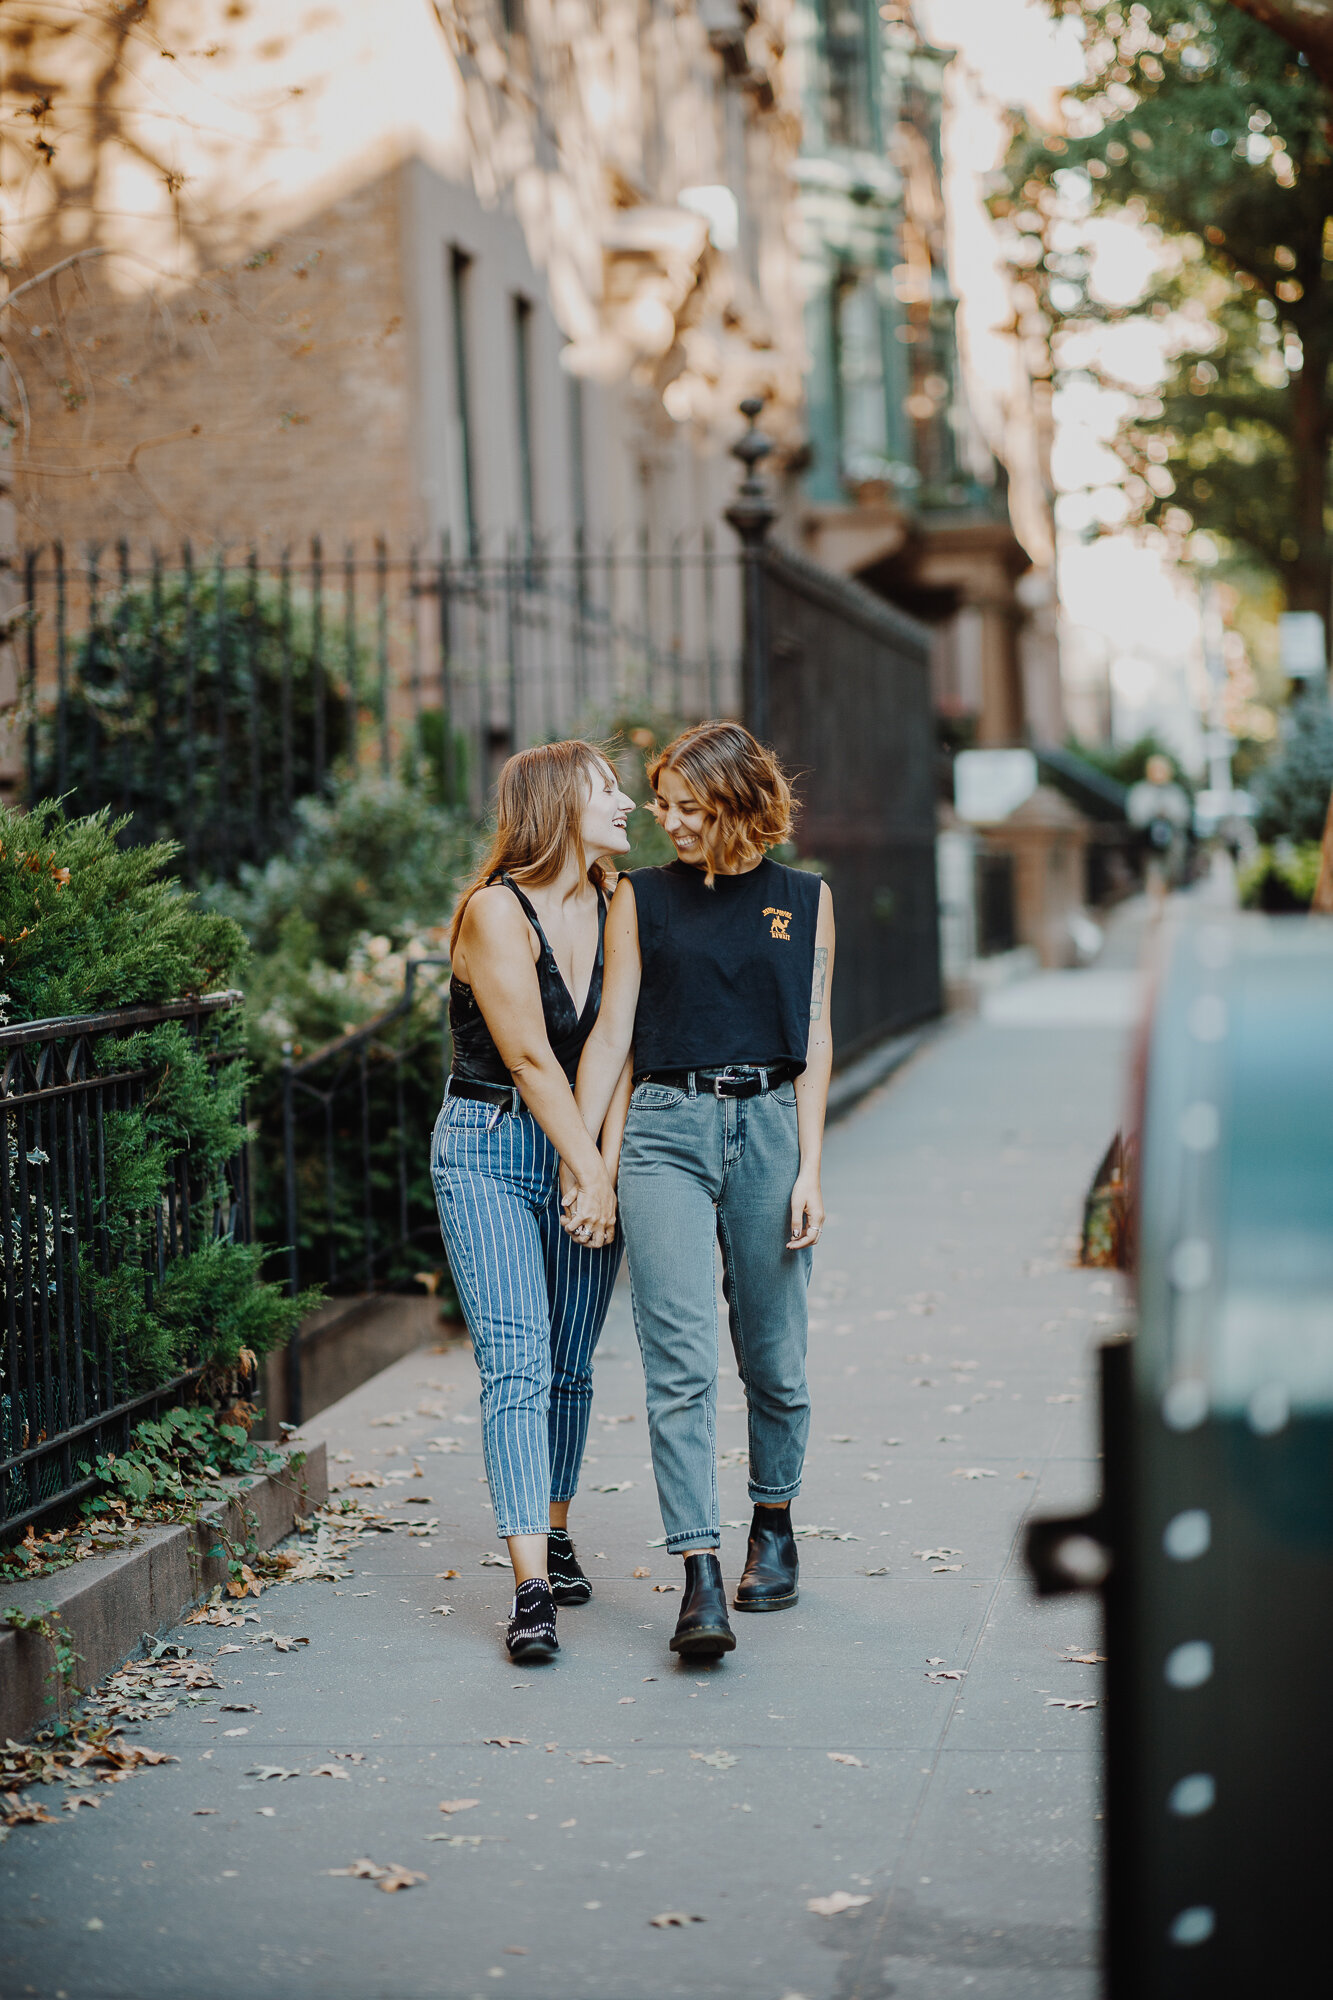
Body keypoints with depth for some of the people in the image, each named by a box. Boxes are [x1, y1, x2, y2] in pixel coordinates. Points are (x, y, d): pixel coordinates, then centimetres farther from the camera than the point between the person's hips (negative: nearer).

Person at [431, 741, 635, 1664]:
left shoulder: (615, 908, 7)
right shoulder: (496, 910, -11)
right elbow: (530, 1056, -13)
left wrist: (603, 1170, -6)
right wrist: (590, 1169, -13)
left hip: (584, 1147, 5)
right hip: (489, 1149, -5)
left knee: (572, 1365, 10)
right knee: (517, 1363, -13)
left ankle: (555, 1532, 30)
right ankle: (531, 1586, -17)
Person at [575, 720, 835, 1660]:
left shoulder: (804, 900, 8)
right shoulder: (642, 897, 8)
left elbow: (814, 1039, 5)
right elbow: (611, 1033, 7)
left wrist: (810, 1170, -2)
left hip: (769, 1125, 1)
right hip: (666, 1130, 0)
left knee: (773, 1356, 9)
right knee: (680, 1361, -10)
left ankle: (774, 1522, 33)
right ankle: (701, 1578, -14)